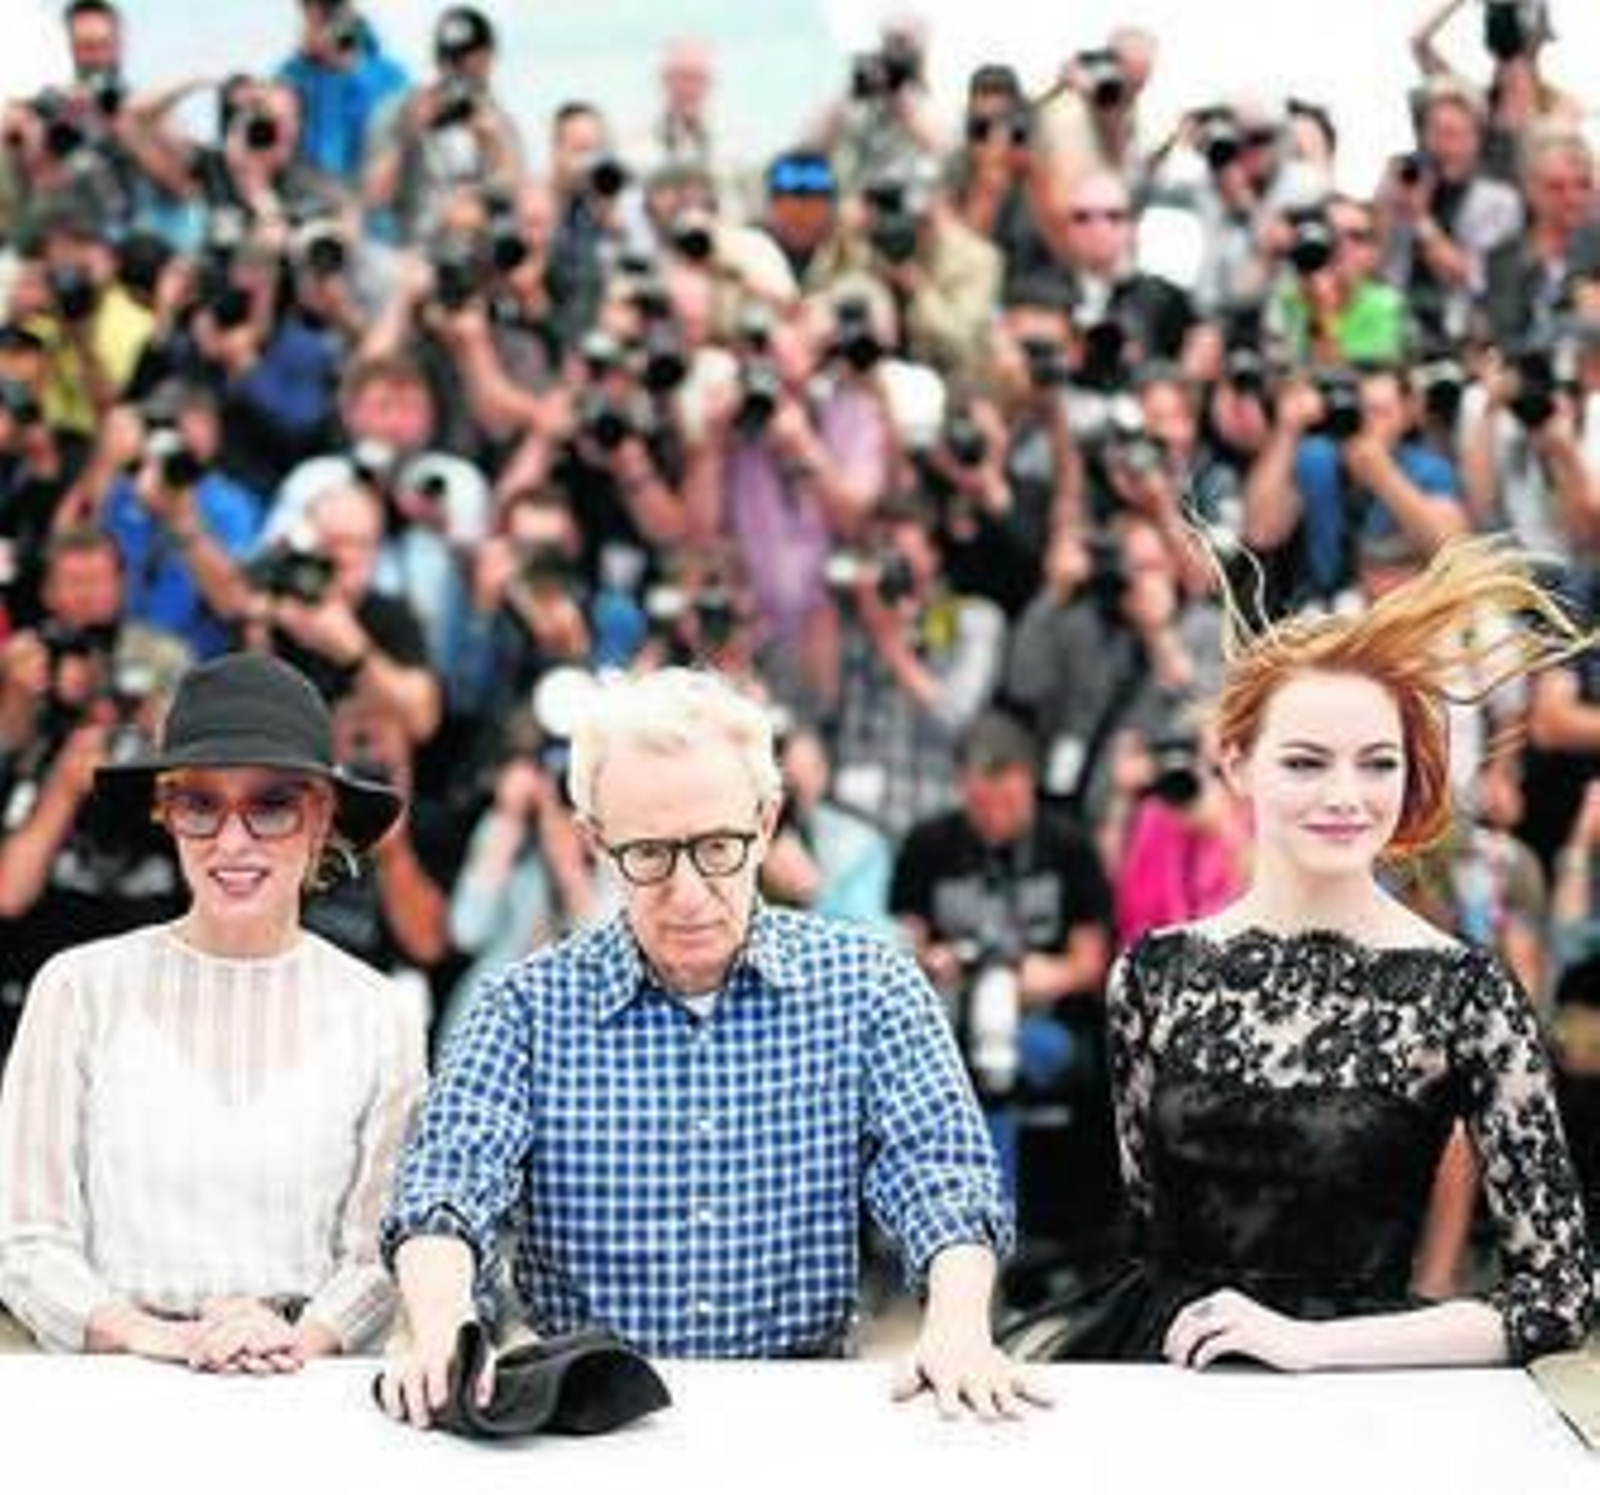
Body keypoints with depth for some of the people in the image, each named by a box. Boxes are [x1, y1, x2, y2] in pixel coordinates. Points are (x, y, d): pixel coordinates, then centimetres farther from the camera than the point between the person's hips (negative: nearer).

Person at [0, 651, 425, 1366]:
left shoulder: (377, 1016, 8)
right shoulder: (79, 988, 5)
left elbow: (378, 1255, 6)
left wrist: (303, 1341, -13)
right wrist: (163, 1337, -11)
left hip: (312, 1394, 0)